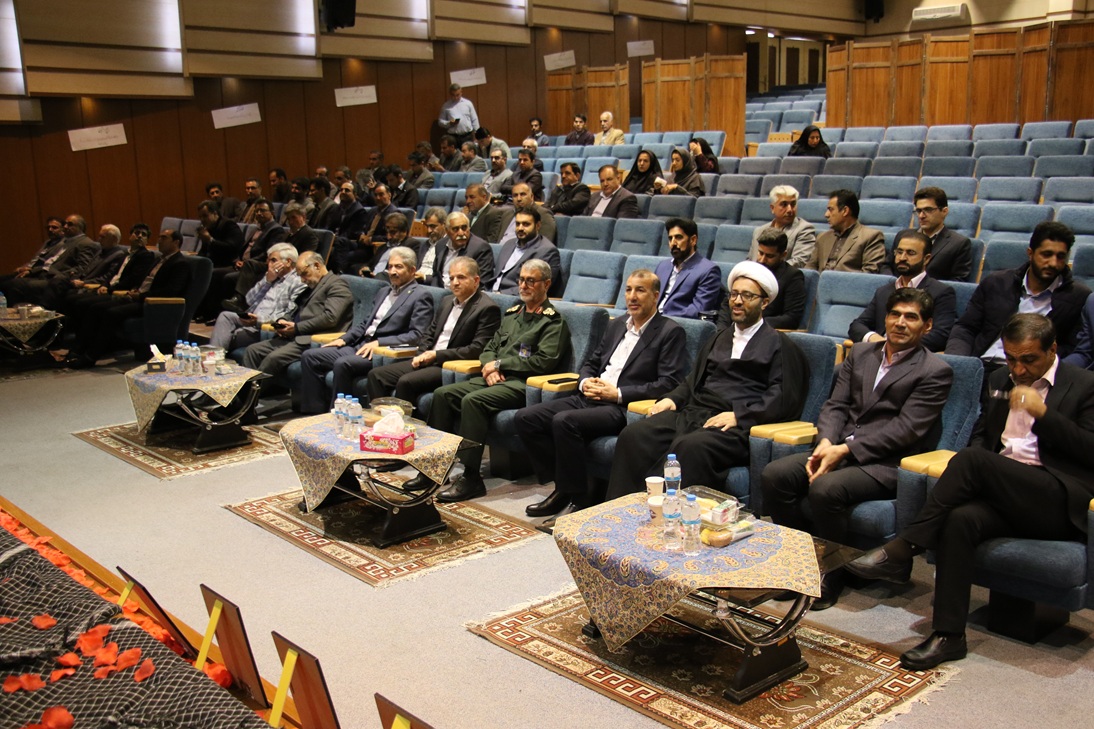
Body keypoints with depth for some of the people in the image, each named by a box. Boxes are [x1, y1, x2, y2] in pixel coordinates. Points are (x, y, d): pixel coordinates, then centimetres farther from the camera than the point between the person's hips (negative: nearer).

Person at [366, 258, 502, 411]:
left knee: (406, 382, -29)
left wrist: (436, 355, -15)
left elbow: (477, 349, -16)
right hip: (427, 361, 8)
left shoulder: (488, 309, -9)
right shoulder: (447, 301, 17)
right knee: (376, 375, -4)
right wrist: (422, 355, 1)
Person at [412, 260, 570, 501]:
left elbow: (544, 362, -12)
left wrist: (499, 364, -9)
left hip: (522, 384, -8)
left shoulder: (553, 321, -1)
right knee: (443, 394, -11)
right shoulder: (512, 313, 23)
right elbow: (489, 348, 23)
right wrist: (491, 367, -1)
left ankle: (471, 478, -28)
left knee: (473, 400, -31)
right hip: (496, 379, 8)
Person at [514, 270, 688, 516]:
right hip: (590, 399, 8)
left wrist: (618, 393, -15)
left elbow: (670, 383, -12)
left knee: (564, 421, -32)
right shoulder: (617, 325, 21)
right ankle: (563, 487, -1)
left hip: (623, 408, -8)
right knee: (525, 418, -8)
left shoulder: (671, 332, -2)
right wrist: (585, 382, 1)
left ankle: (579, 500, -17)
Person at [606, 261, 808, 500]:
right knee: (633, 435, -22)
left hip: (734, 426, -6)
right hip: (692, 414, 6)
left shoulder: (780, 345, 9)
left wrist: (739, 415, -13)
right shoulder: (719, 339, 30)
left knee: (689, 446, -38)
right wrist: (672, 398, 8)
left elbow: (785, 400, -2)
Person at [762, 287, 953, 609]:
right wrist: (825, 443, -8)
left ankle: (831, 574, -11)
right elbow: (836, 405, 13)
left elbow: (905, 429, -11)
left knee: (826, 489, -33)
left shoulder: (935, 372, -1)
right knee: (774, 475, -17)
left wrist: (845, 450, -17)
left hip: (887, 463, -6)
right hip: (839, 449, 6)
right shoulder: (861, 354, 18)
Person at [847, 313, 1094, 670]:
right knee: (959, 520, -30)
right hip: (1002, 493, 5)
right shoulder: (999, 380, 21)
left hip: (1058, 500, -5)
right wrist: (969, 476, 3)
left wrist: (1042, 412, -15)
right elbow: (981, 435, 26)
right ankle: (948, 634, -27)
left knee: (971, 459, -30)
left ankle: (901, 551, -26)